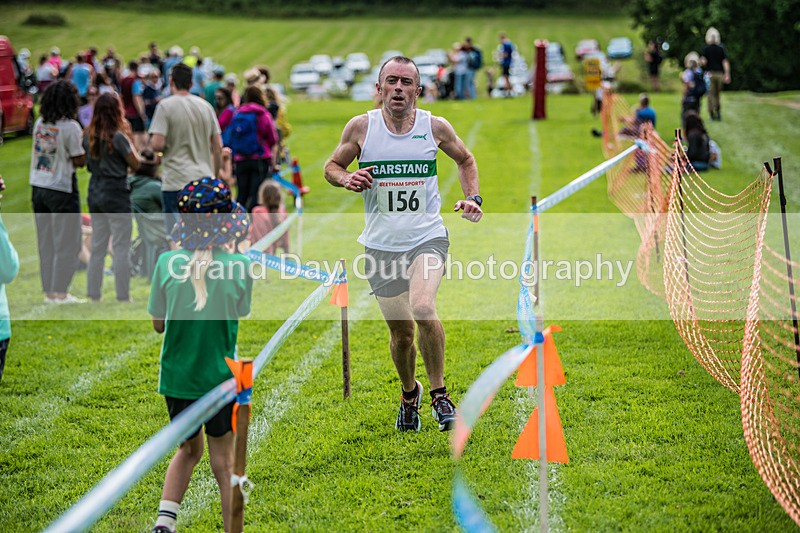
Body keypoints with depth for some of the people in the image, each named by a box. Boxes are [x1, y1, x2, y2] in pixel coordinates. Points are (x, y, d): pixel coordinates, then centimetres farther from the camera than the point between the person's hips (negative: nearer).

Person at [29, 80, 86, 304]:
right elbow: (79, 160, -11)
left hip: (38, 186, 6)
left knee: (46, 242, 12)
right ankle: (60, 293, 1)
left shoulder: (39, 123, 4)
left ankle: (49, 291, 15)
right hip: (62, 189, -6)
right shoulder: (70, 127, -14)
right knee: (66, 243, 2)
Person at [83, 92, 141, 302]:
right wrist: (129, 139, 4)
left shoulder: (89, 136, 3)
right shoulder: (118, 137, -15)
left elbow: (87, 164, 11)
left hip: (95, 195, 6)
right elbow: (135, 163, -8)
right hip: (116, 195, -6)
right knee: (121, 249, 0)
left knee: (97, 248, 12)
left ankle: (94, 295, 15)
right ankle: (123, 297, 0)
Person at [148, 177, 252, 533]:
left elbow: (158, 324, -1)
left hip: (177, 376, 2)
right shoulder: (240, 265, -14)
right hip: (221, 375, -2)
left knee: (189, 449, 22)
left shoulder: (168, 263, -11)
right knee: (223, 461, 10)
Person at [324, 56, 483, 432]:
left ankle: (439, 393, -8)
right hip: (381, 243, 2)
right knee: (401, 331, 7)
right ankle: (409, 392, 38)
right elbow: (332, 166, 11)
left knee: (423, 309, -27)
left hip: (427, 237, -1)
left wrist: (473, 197, 4)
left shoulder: (436, 127, -1)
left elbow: (465, 160, 18)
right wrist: (347, 180, -11)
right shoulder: (361, 127, -2)